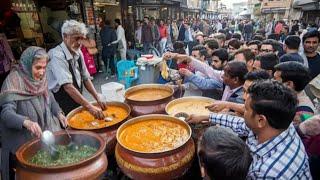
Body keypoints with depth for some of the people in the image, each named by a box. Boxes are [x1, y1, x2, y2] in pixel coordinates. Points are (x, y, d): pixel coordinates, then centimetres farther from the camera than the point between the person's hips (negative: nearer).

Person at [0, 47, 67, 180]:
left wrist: (58, 113, -4)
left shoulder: (41, 78, -3)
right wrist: (26, 122, -45)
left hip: (46, 133, 5)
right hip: (23, 141, -5)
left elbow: (49, 97, 12)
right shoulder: (14, 81, -21)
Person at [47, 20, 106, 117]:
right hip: (60, 107, -7)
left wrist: (98, 99, -6)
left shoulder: (78, 53, 0)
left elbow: (86, 78, 4)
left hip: (77, 104, 7)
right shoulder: (57, 56, -22)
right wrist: (90, 107, -35)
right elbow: (68, 86, -31)